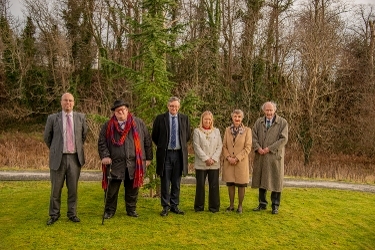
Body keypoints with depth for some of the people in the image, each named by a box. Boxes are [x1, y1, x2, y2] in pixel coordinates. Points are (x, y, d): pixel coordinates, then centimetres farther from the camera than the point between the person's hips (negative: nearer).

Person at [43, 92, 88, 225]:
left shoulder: (81, 117, 3)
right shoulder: (53, 118, -1)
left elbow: (84, 134, 18)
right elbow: (47, 137, 11)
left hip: (75, 158, 1)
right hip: (58, 158, -1)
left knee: (73, 188, 7)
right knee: (56, 188, 5)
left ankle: (72, 213, 20)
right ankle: (54, 214, 20)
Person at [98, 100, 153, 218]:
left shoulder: (138, 123, 6)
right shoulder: (108, 126, 6)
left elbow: (147, 141, 8)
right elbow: (102, 142, 6)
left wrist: (148, 158, 6)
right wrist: (105, 156, -9)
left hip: (134, 163, 1)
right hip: (115, 163, 0)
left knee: (133, 188, 9)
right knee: (112, 188, 1)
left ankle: (131, 209, 24)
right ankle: (109, 210, 17)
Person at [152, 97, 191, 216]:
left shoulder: (185, 119, 4)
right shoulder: (160, 118, -2)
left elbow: (187, 136, 17)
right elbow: (154, 136, 8)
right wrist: (162, 146, 9)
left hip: (179, 154, 2)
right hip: (165, 154, -2)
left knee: (176, 183, 9)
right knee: (165, 183, 3)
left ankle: (174, 205, 20)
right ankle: (165, 206, 13)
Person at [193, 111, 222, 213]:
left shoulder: (216, 131, 13)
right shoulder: (197, 131, 4)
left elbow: (219, 146, 6)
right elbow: (197, 147, -5)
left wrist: (213, 159, -7)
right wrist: (206, 159, -12)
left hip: (214, 164, 2)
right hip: (201, 164, -2)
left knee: (214, 185, 2)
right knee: (200, 185, 2)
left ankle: (214, 207, 12)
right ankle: (199, 206, 13)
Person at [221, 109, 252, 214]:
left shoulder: (247, 130, -3)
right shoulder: (227, 130, 7)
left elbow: (248, 148, -7)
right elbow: (224, 146, 7)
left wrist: (237, 158, -14)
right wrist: (228, 157, -9)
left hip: (241, 162, -3)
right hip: (229, 162, 3)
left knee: (241, 185, 3)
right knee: (230, 184, 8)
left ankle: (240, 206, 16)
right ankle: (231, 205, 20)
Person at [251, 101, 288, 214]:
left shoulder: (282, 122, -2)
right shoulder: (259, 122, 9)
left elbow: (283, 139, -10)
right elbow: (254, 137, 5)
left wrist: (269, 148, -15)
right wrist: (258, 148, -13)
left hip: (275, 156, -3)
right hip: (261, 157, 3)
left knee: (275, 181, 3)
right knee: (261, 180, 10)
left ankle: (275, 206, 14)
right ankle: (262, 204, 21)